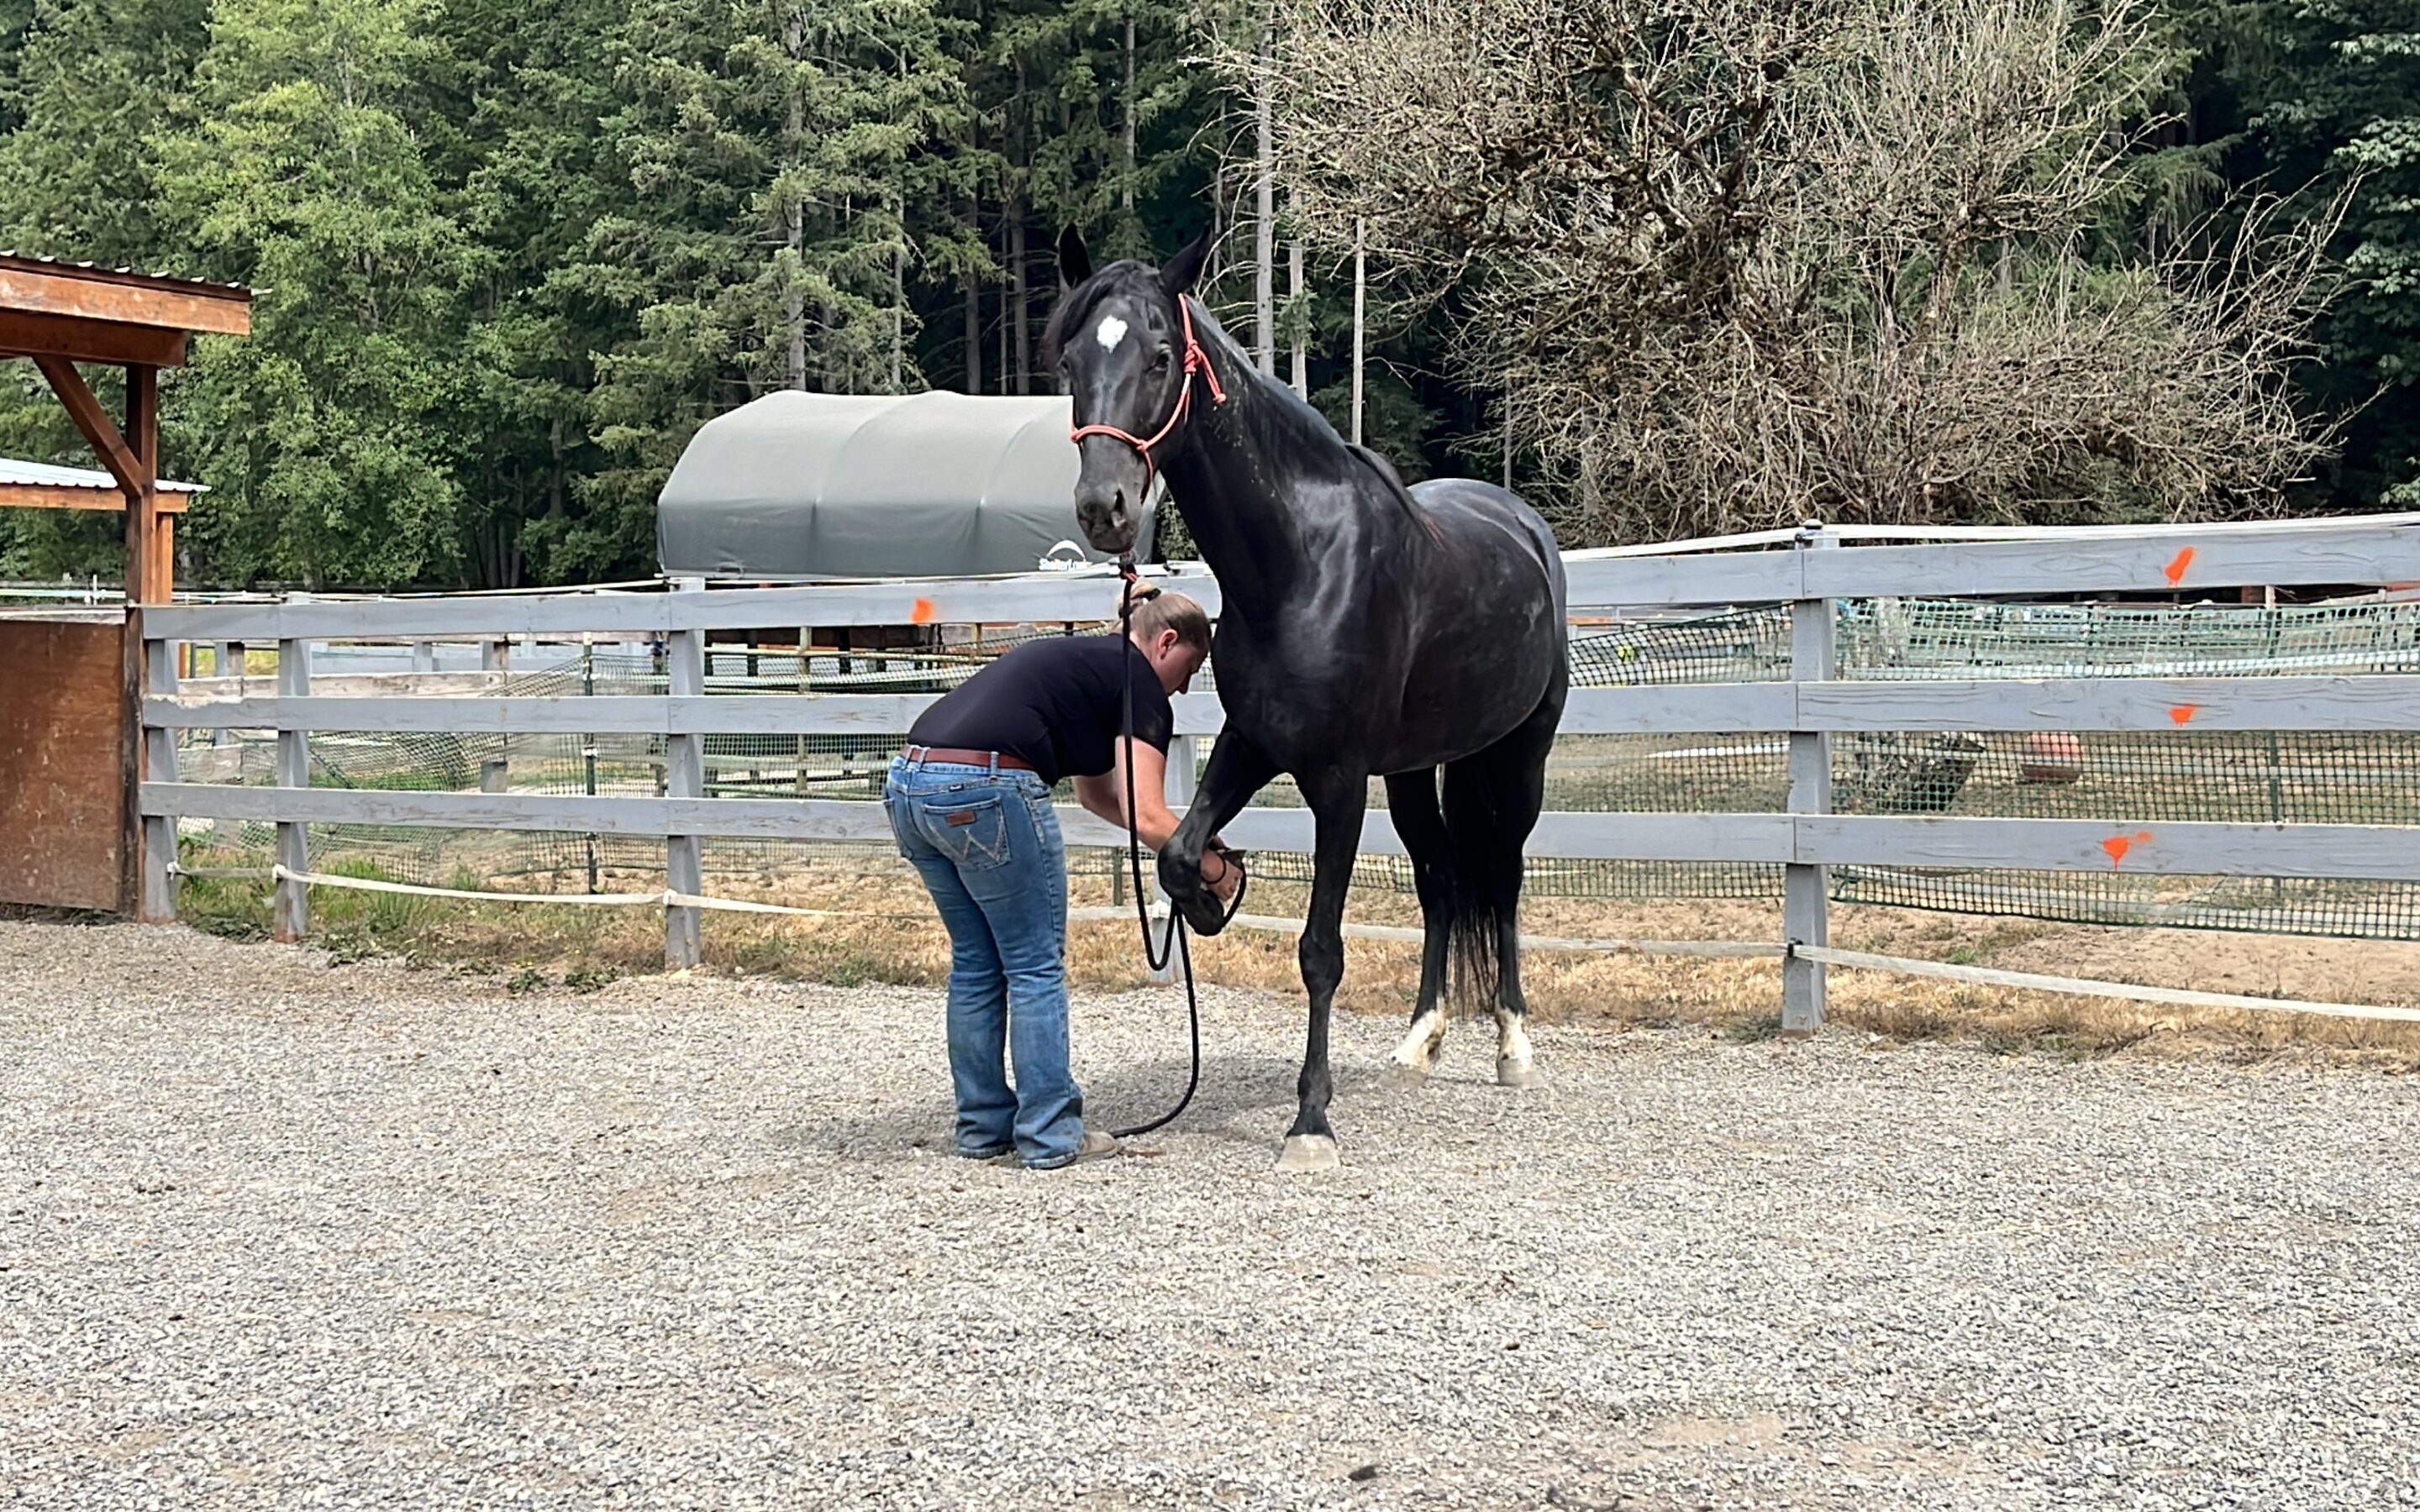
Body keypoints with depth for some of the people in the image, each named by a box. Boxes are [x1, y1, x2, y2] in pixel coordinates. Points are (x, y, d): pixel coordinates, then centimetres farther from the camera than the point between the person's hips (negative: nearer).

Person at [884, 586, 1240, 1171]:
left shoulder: (1088, 661, 29)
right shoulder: (1139, 685, 2)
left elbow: (1095, 792, 38)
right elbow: (1147, 819, -6)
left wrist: (1186, 838, 33)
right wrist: (1213, 868, 9)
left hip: (910, 784, 9)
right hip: (985, 791, -9)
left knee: (976, 963, 19)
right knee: (1036, 965, 5)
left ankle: (983, 1128, 25)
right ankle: (1050, 1137, 10)